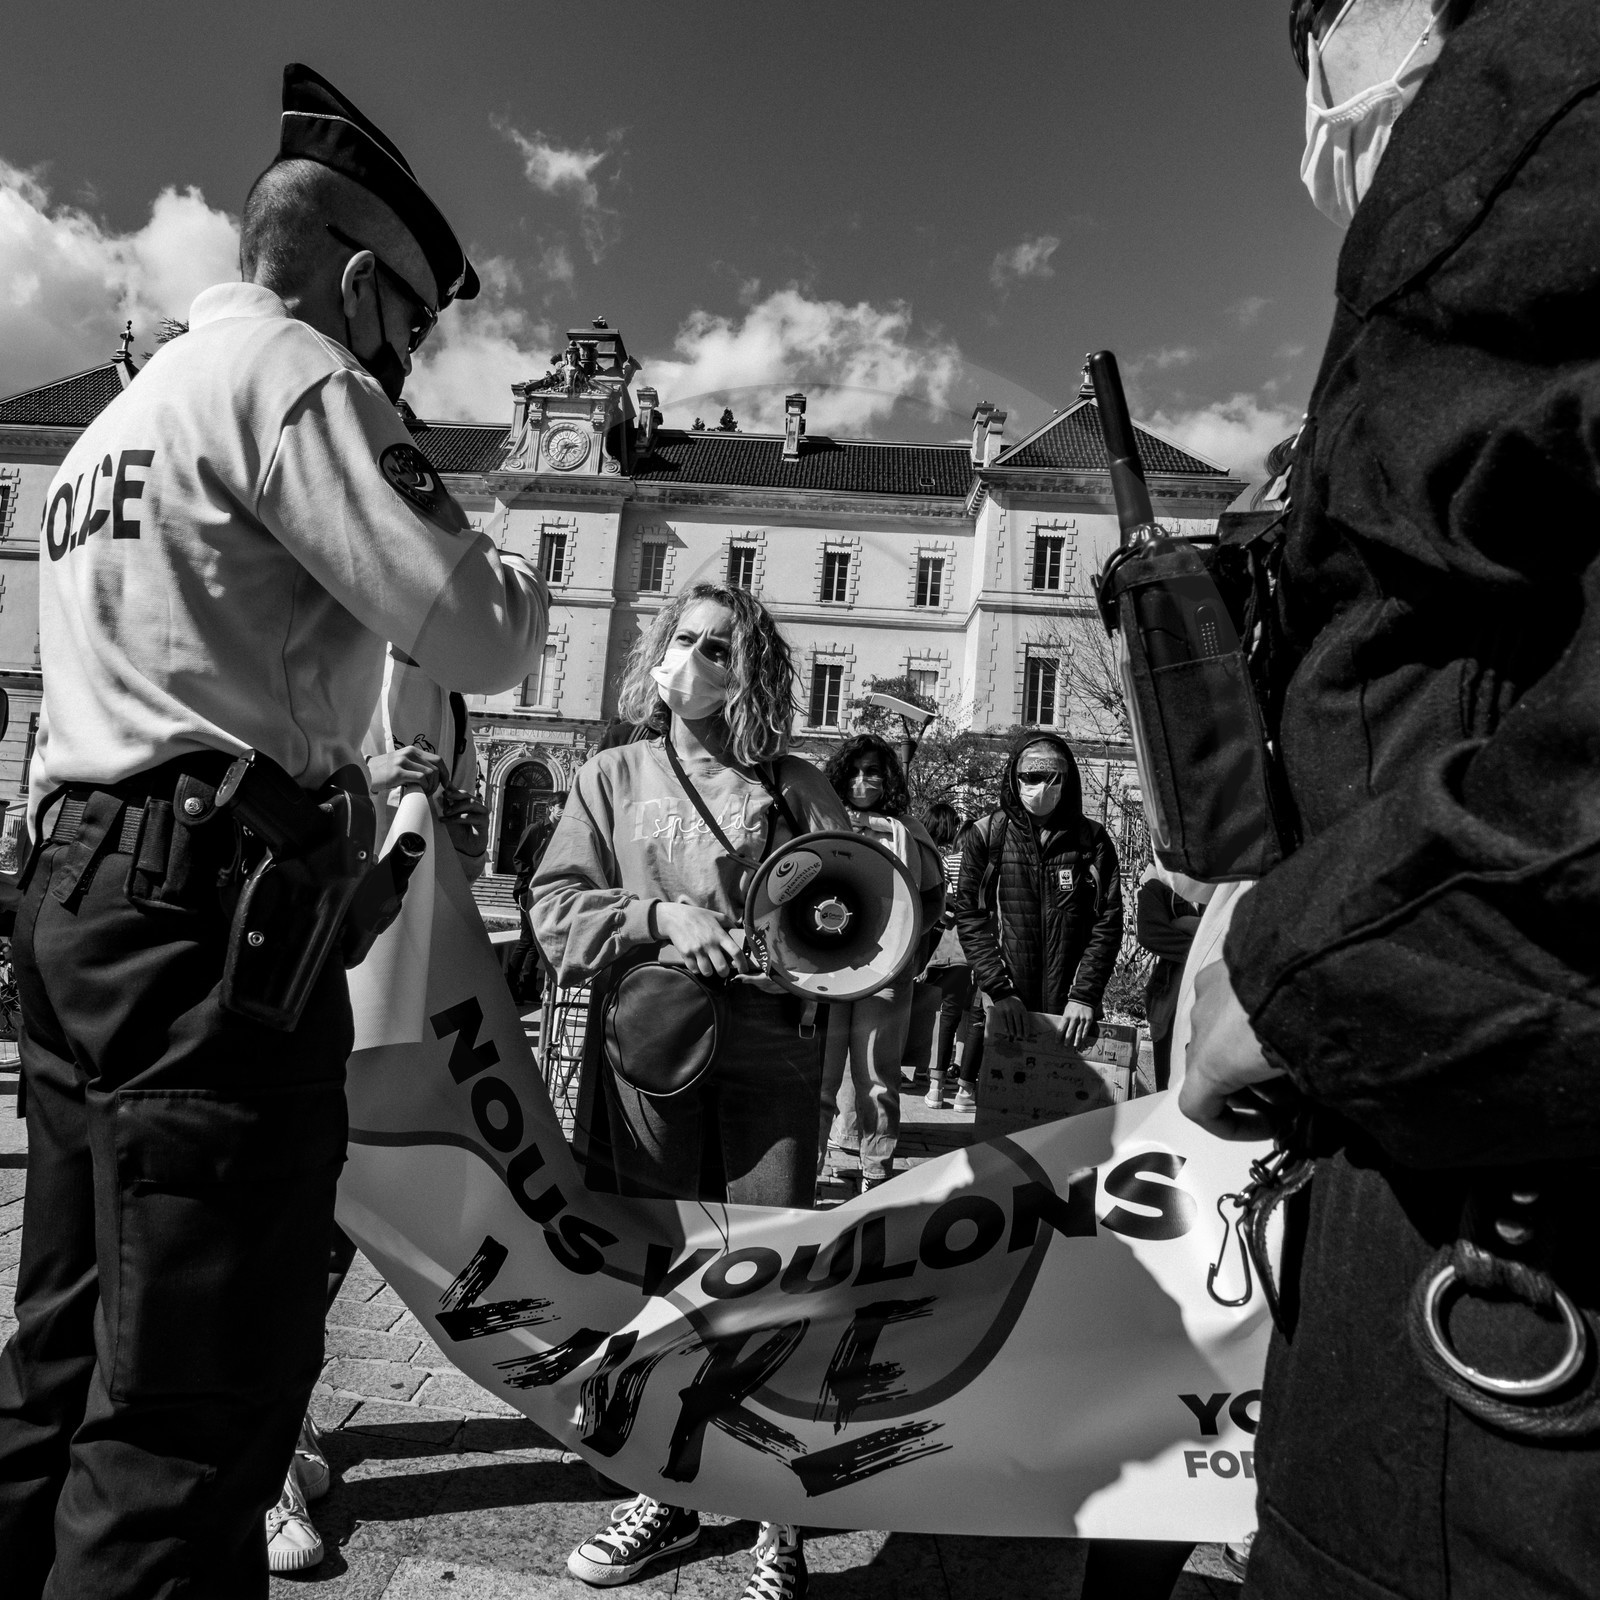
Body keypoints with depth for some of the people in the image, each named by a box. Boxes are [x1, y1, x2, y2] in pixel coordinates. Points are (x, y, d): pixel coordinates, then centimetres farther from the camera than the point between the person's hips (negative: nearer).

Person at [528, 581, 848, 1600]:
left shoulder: (796, 786, 9)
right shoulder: (616, 776, 10)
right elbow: (555, 908, 2)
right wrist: (660, 916, -12)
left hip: (772, 1048, -1)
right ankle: (666, 1494, 31)